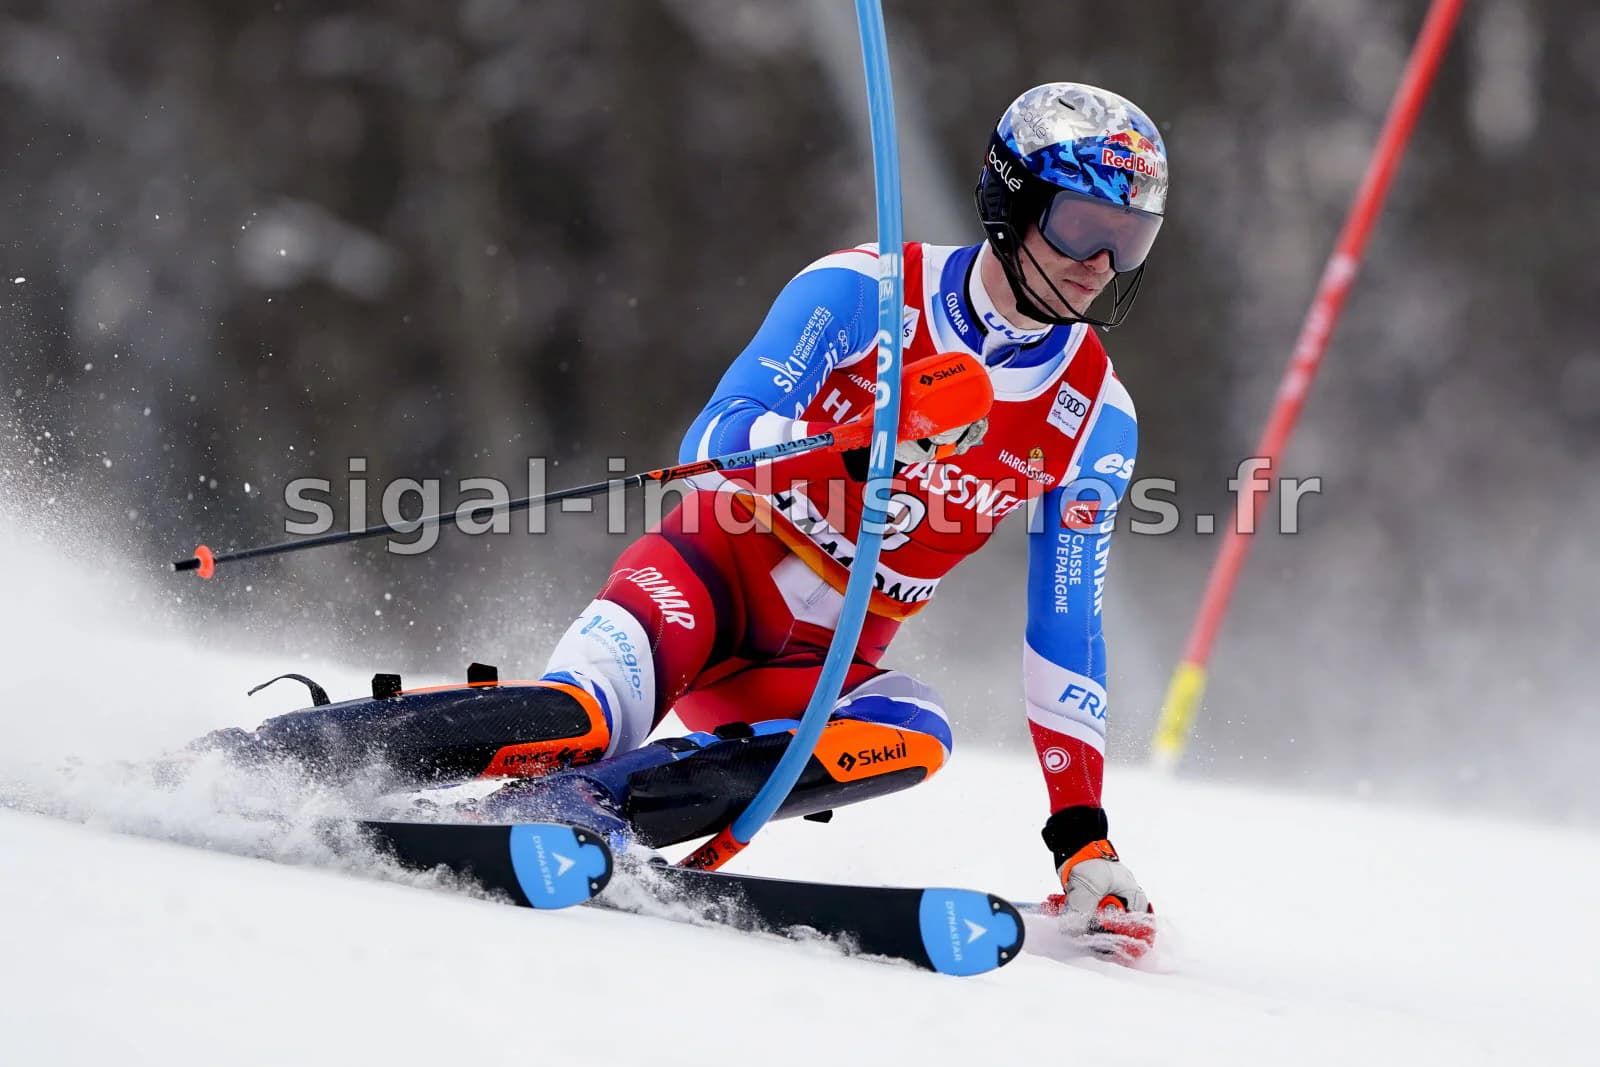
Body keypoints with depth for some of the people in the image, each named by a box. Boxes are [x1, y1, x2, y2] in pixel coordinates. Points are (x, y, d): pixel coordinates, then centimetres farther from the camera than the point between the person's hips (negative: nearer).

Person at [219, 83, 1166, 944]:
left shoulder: (1096, 421, 1)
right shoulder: (863, 292, -10)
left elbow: (1065, 636, 6)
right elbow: (715, 447, -20)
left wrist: (1084, 832, 1)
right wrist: (866, 438, -38)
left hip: (820, 668, 4)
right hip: (715, 576, -4)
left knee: (916, 735, -31)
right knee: (576, 721, -32)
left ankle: (584, 803, -34)